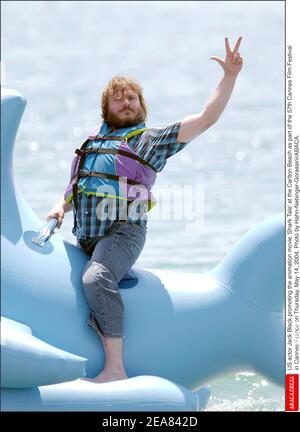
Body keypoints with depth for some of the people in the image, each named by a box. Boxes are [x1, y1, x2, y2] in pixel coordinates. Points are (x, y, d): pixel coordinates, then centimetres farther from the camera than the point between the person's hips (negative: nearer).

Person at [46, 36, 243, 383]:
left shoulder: (152, 139, 7)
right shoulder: (94, 140, 22)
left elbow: (207, 118, 1)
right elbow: (77, 182, 31)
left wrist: (230, 77, -6)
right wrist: (61, 206, 11)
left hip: (122, 229, -8)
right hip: (84, 236, 8)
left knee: (97, 278, -32)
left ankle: (115, 369, -37)